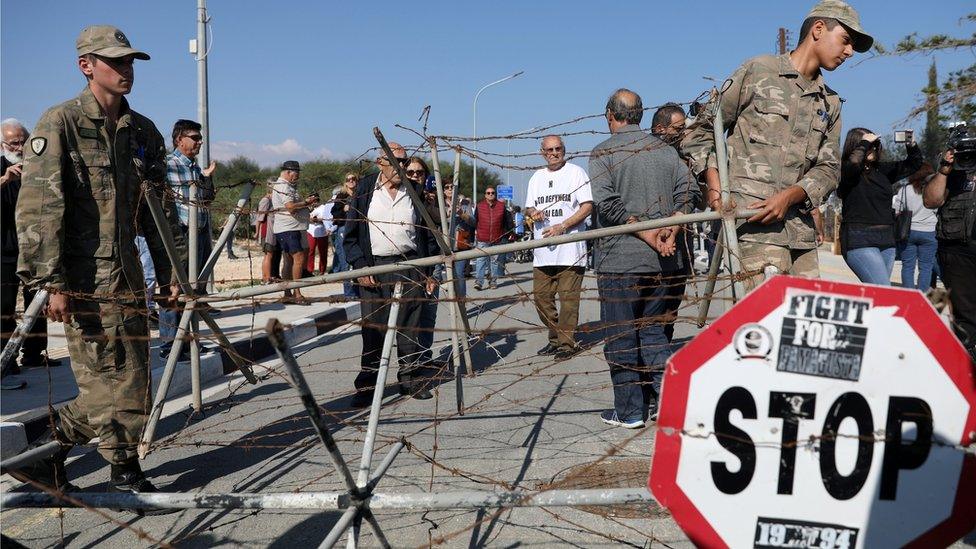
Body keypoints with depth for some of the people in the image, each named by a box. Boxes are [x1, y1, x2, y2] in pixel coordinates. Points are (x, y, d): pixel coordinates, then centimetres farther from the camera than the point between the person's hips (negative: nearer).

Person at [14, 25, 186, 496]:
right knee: (112, 379, -1)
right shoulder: (60, 123, -5)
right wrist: (51, 281, -17)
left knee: (127, 377, 10)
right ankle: (126, 475, 16)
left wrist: (171, 269, 12)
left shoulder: (143, 131, 13)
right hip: (82, 279, -7)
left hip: (127, 277, 7)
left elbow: (160, 209, 17)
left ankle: (46, 451, 27)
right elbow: (38, 206, -12)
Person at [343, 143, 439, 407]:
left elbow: (428, 234, 13)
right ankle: (367, 387, 10)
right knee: (373, 332, 1)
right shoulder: (366, 189, 4)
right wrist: (359, 266, -6)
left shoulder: (415, 192, 9)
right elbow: (351, 233, 4)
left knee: (409, 329, 7)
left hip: (410, 267, 2)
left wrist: (430, 272, 8)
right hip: (374, 269, -1)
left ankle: (412, 380, 19)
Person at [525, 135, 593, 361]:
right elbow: (528, 207, 25)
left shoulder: (576, 172, 2)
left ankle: (566, 343, 2)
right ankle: (556, 337, 20)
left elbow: (588, 207, -5)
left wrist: (561, 227, -14)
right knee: (541, 296, 6)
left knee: (568, 297, -6)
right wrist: (533, 212, -1)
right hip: (542, 250, 6)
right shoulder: (537, 177, 20)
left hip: (570, 248, -6)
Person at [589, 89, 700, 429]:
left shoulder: (603, 153, -5)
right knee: (653, 330, 18)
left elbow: (606, 202, -17)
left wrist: (645, 232, -14)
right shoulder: (665, 150, 11)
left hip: (619, 259, -5)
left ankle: (630, 411, 11)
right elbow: (689, 191, 2)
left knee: (621, 337, 5)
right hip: (660, 261, 5)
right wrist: (671, 230, -5)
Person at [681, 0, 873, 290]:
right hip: (753, 221, -7)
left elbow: (829, 168, 14)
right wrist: (714, 185, -8)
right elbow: (701, 130, 6)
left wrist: (790, 195, -8)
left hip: (801, 227, 7)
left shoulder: (831, 103, 23)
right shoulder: (758, 71, 5)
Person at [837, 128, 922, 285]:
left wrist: (912, 146, 6)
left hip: (887, 241, 7)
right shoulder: (845, 170, -3)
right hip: (860, 241, -7)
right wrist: (864, 143, -12)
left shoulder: (882, 170, 15)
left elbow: (913, 164, 25)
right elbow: (852, 163, -27)